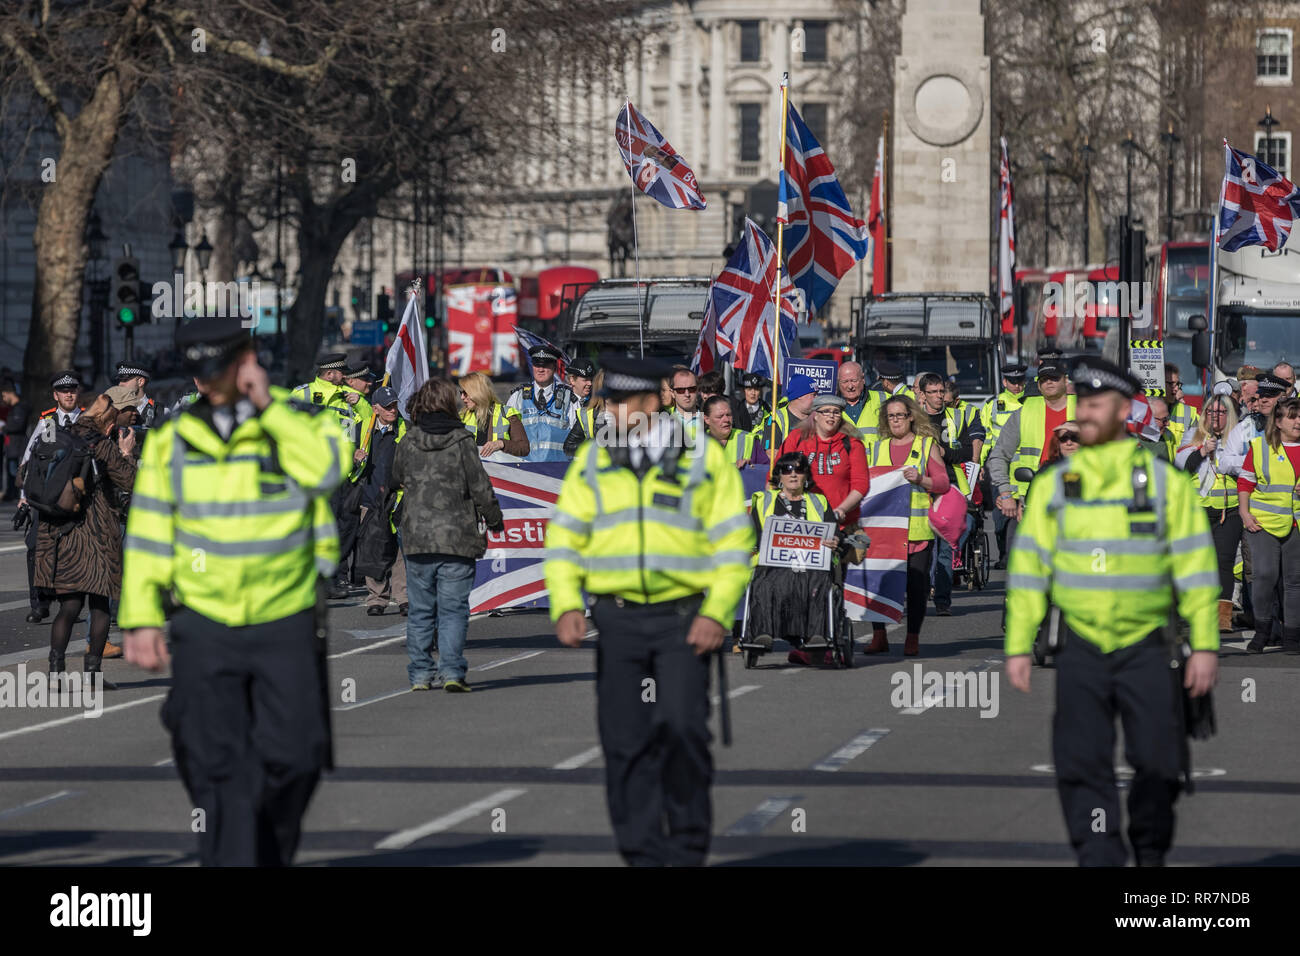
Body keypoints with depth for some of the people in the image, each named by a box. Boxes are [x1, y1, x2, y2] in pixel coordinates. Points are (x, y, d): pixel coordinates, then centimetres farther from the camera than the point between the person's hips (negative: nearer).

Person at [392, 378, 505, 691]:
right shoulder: (461, 442, -7)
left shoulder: (407, 444, 2)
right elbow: (481, 487, -5)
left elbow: (395, 480, 18)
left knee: (421, 609, 11)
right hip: (457, 539, -3)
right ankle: (451, 671, -8)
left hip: (417, 539, 3)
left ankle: (420, 673, 13)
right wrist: (495, 520, 10)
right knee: (453, 608, 0)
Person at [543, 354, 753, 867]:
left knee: (681, 728, -15)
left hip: (684, 619, -3)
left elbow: (734, 542, 0)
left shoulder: (704, 459, 2)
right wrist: (565, 606, -5)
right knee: (625, 741, 1)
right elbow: (564, 537, 9)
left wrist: (717, 613, -10)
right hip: (617, 618, 3)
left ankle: (687, 844, 2)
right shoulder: (593, 461, 9)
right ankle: (644, 853, 9)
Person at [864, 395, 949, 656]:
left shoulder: (927, 445, 7)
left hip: (917, 526, -3)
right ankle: (878, 636, 1)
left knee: (916, 583, -4)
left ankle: (912, 638, 3)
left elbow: (943, 483, 2)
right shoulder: (878, 448, 17)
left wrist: (920, 479, -15)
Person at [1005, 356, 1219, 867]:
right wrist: (1018, 647, 3)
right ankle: (1100, 861, -2)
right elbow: (1028, 570, 7)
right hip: (1081, 652, 1)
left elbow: (1195, 567, 1)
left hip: (1146, 650, -1)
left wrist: (1205, 644, -5)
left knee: (1158, 763, 0)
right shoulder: (1053, 486, 5)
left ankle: (1150, 853, 24)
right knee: (1083, 766, -6)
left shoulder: (1165, 481, 1)